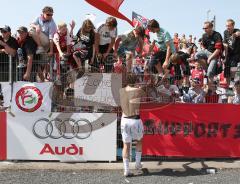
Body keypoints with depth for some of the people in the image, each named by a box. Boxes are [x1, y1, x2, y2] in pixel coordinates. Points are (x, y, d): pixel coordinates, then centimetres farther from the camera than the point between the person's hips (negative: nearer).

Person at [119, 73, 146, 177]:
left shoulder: (121, 91, 2)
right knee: (139, 140, 24)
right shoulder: (138, 90, -8)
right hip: (135, 120, -2)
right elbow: (145, 95, 11)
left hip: (124, 120, 3)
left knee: (126, 145, 8)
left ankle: (126, 170, 6)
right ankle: (138, 163, 28)